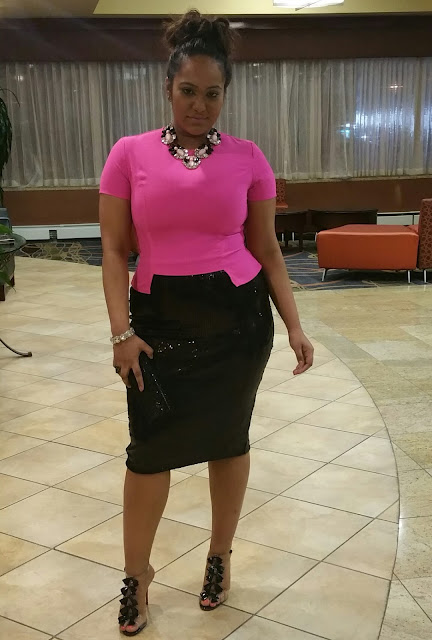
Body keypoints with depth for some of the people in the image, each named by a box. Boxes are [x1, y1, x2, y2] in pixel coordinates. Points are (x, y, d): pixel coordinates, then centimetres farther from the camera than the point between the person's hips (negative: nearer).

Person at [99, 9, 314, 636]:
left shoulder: (247, 157, 0)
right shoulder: (130, 154, -2)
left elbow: (267, 249, 4)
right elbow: (114, 249, -1)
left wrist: (294, 325, -3)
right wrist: (121, 331, -10)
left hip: (238, 317, 1)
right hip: (161, 319, 0)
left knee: (228, 440, 12)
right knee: (150, 449, 4)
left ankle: (220, 558, 35)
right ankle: (137, 575, 26)